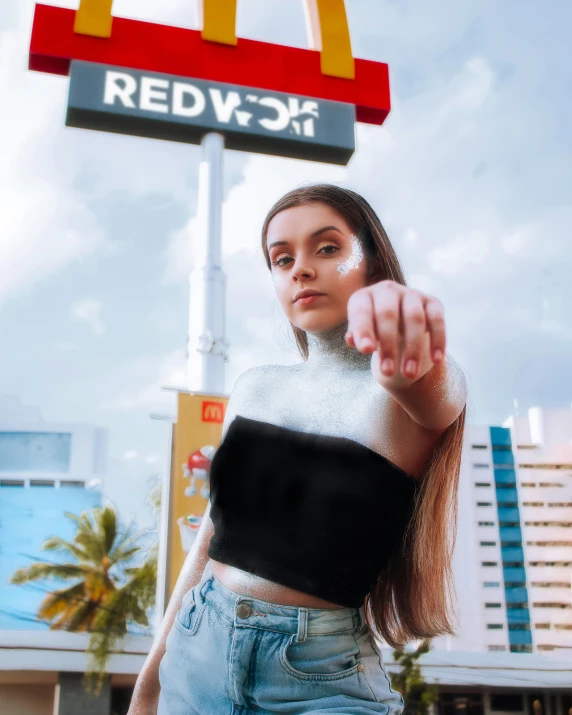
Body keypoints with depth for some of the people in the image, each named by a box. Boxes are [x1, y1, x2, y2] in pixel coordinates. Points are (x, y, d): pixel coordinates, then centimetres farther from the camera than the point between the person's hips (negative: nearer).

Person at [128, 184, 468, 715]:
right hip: (199, 649, 4)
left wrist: (412, 360, -57)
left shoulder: (423, 389, -11)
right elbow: (212, 534, 9)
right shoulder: (254, 388, 3)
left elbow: (434, 397, -35)